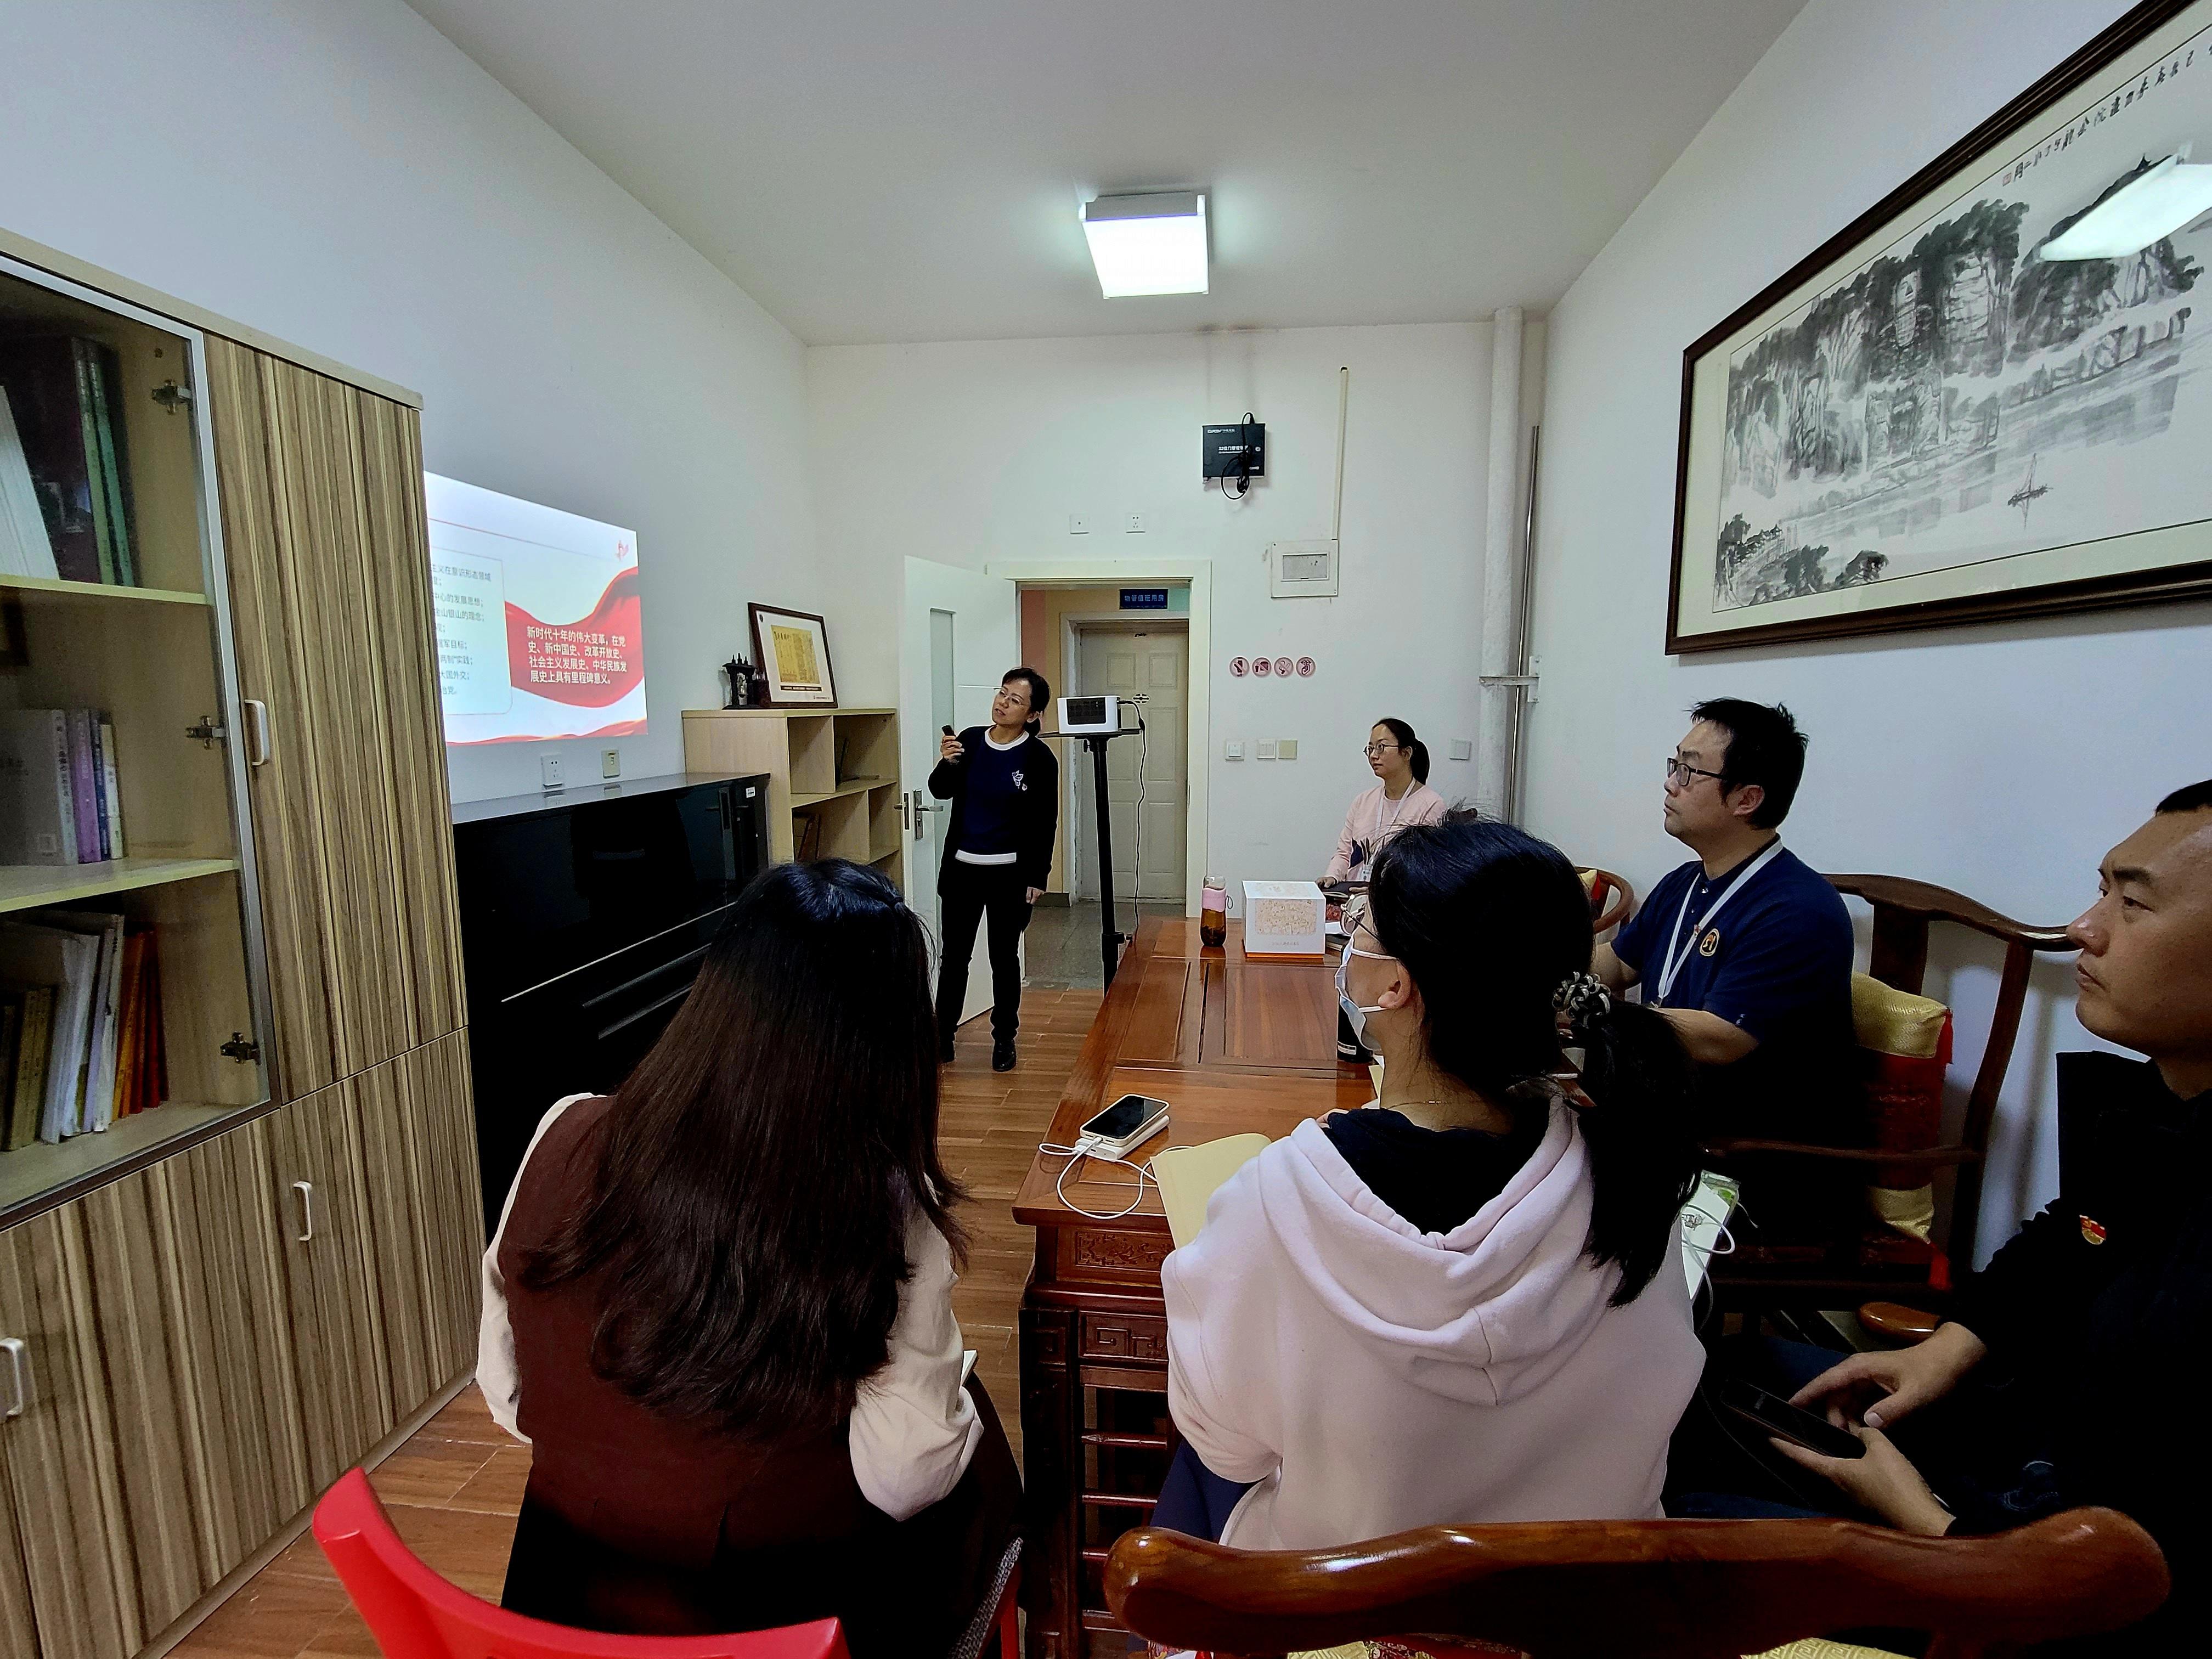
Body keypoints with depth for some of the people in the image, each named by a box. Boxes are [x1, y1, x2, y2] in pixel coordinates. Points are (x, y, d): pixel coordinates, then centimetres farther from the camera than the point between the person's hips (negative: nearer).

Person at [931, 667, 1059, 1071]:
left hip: (1010, 873, -3)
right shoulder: (970, 739, 0)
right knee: (953, 955, 10)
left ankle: (1004, 1038, 24)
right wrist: (946, 763, -16)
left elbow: (1045, 823, -6)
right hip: (961, 868, 3)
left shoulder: (1040, 757, -9)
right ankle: (942, 1035, 23)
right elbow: (940, 791, 5)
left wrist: (1038, 878, -8)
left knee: (1004, 958, 10)